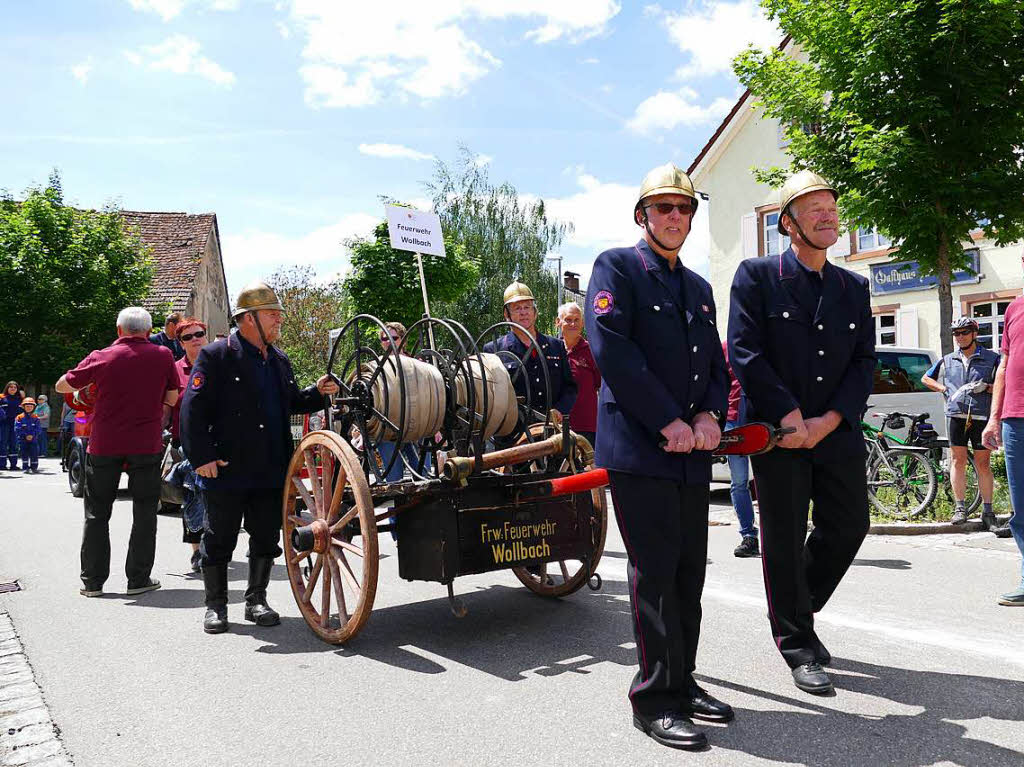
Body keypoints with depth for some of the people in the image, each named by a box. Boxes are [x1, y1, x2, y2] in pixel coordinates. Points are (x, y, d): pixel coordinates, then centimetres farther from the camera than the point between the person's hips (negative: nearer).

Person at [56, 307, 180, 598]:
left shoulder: (100, 358, -1)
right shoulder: (163, 356, -1)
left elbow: (62, 386, 10)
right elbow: (172, 398, 7)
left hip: (103, 445, 1)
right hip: (147, 445, -1)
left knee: (97, 513, 11)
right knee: (144, 513, 8)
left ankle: (92, 581, 16)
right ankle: (138, 578, 10)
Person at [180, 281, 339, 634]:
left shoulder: (279, 360, 14)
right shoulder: (216, 356, -8)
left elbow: (291, 403, 23)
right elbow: (193, 409, -11)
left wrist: (317, 392, 4)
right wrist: (201, 457, -17)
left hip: (271, 471, 6)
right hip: (227, 470, -6)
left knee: (266, 537, 11)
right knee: (219, 539, 7)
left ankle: (256, 600, 27)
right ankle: (216, 605, 22)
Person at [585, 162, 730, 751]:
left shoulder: (699, 288, 21)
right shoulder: (617, 267, -1)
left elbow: (716, 363, 18)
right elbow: (611, 350, -14)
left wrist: (711, 416, -3)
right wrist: (670, 421, -15)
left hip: (693, 453, 7)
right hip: (638, 447, -7)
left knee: (690, 572, 12)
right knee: (655, 573, -4)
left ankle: (683, 681, 26)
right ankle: (655, 698, 8)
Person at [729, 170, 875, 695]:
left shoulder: (854, 287, 12)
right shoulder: (757, 276, -2)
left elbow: (864, 362, 7)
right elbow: (744, 352, -10)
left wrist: (827, 421, -8)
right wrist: (790, 417, -15)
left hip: (838, 435, 5)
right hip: (778, 435, -5)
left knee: (849, 527, 11)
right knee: (784, 540, 3)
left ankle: (796, 610, 36)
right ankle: (799, 647, 20)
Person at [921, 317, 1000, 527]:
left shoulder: (991, 358, 7)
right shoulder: (947, 360, 14)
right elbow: (926, 378, 25)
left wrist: (986, 387, -12)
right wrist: (945, 389, 10)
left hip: (981, 416, -2)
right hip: (956, 414, 2)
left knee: (983, 463, 1)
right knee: (958, 461, 2)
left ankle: (988, 512, 7)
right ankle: (960, 508, 7)